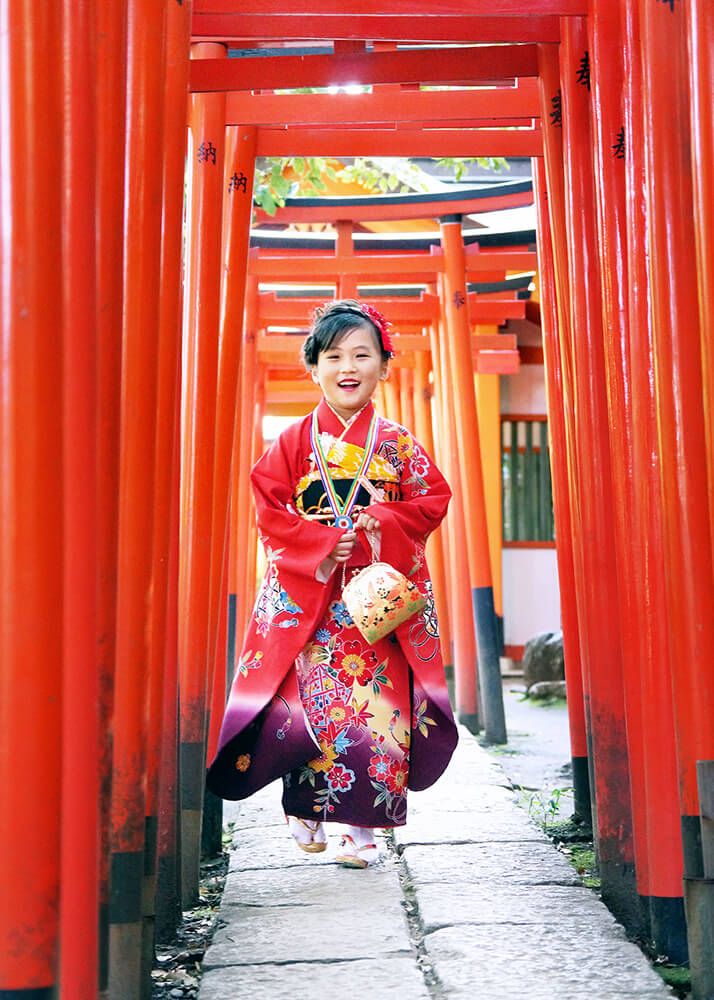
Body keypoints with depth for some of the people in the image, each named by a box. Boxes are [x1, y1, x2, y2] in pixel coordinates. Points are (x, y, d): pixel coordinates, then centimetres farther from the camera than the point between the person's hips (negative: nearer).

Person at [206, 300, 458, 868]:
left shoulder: (398, 443, 8)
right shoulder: (296, 441, 6)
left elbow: (432, 501, 4)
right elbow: (270, 508, 1)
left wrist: (378, 523, -12)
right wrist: (321, 543, -13)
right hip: (307, 597, 0)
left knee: (378, 704, -5)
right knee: (308, 703, -5)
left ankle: (361, 825, 6)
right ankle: (306, 806, 18)